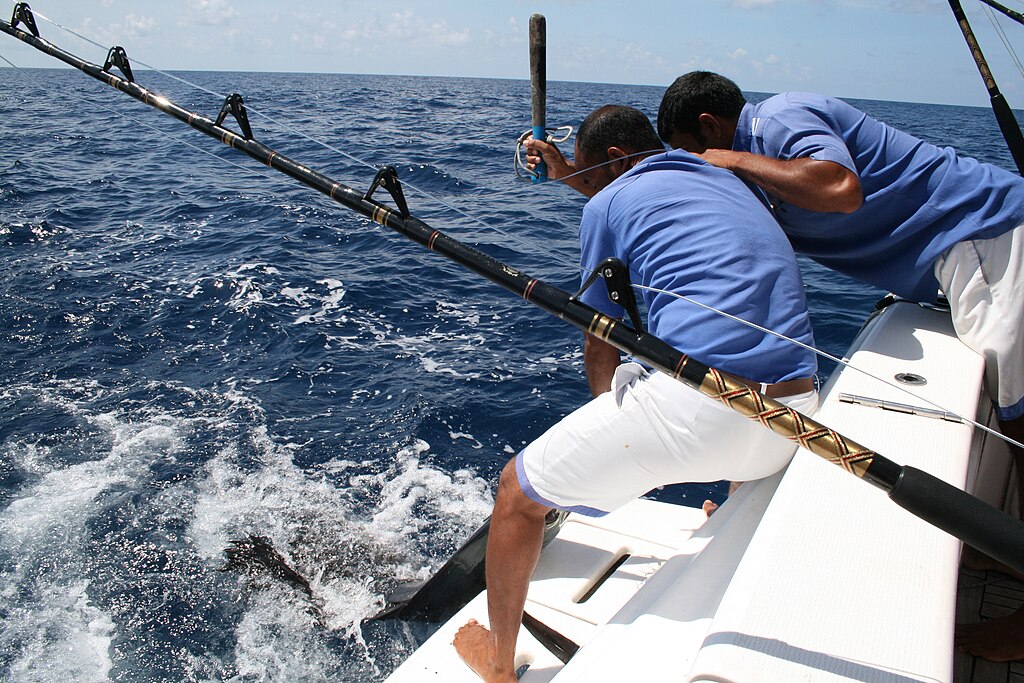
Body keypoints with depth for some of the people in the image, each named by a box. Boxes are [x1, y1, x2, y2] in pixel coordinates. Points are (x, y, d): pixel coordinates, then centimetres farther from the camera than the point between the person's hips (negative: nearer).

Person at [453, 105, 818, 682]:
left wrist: (610, 415, 28)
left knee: (518, 492, 12)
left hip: (696, 409, -7)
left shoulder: (609, 203, 6)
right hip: (794, 418, 8)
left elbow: (599, 344, 12)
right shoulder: (730, 183, 25)